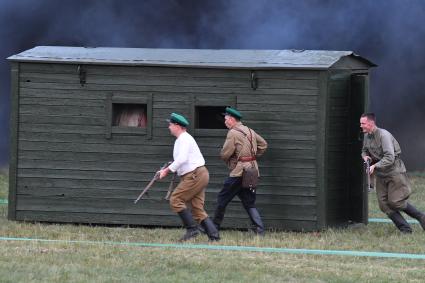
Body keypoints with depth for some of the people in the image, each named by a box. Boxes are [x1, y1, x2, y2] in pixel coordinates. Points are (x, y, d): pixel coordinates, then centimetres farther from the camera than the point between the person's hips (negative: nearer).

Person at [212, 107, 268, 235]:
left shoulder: (233, 133, -11)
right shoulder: (249, 131, 14)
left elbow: (224, 154, -14)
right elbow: (263, 144, 25)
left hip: (238, 172, -8)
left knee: (222, 199, 4)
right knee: (249, 203, 8)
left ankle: (215, 226, 11)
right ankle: (259, 230, -5)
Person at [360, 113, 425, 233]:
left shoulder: (383, 135, -18)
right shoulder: (367, 136, 6)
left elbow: (389, 157, -25)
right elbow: (364, 150, 25)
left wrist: (375, 166, -31)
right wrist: (365, 156, 1)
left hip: (394, 171, -8)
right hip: (381, 175, 8)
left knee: (396, 202, -10)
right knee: (384, 204, -1)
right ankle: (405, 229, 4)